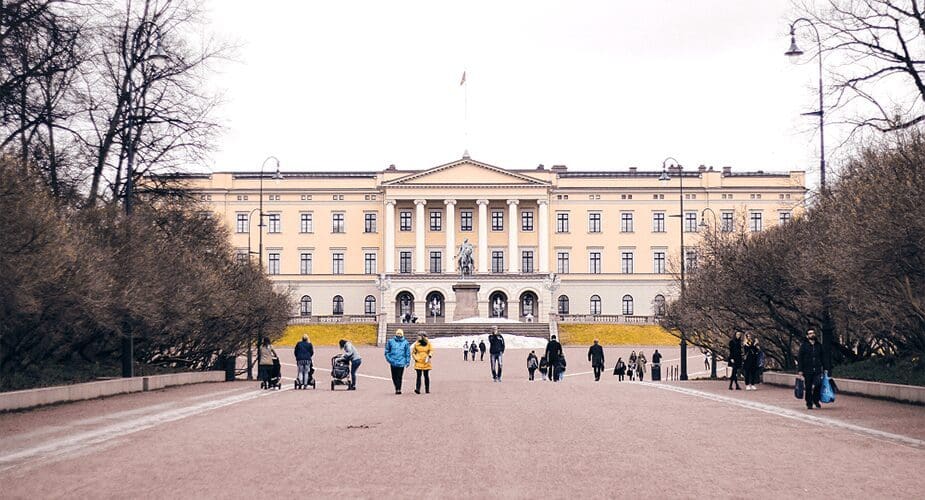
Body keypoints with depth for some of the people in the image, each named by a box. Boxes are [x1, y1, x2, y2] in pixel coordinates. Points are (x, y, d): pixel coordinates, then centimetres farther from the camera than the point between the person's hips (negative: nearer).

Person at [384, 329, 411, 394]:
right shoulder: (391, 341, 6)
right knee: (394, 377, 6)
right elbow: (387, 351, 12)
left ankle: (399, 389, -2)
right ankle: (397, 388, 21)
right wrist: (388, 359, 2)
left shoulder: (405, 342, 4)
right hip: (393, 362, 2)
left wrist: (407, 362, 3)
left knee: (399, 377, -7)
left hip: (401, 363, -2)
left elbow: (408, 353, 8)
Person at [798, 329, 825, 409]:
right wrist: (800, 370, -7)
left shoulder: (819, 345, 13)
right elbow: (799, 358, 0)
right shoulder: (804, 345, 2)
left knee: (818, 384, -15)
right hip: (807, 370, -2)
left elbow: (822, 357, 19)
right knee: (808, 388, 0)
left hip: (817, 370, 2)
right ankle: (809, 404, 11)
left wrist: (824, 368, 12)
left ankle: (816, 400, 6)